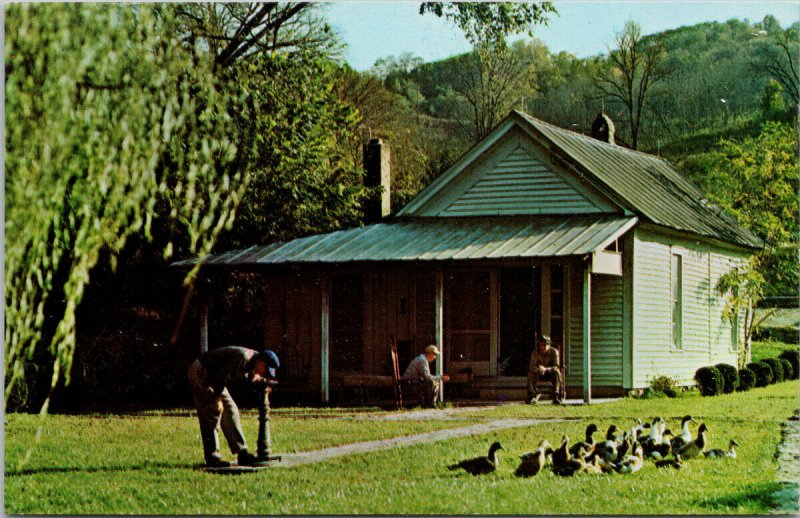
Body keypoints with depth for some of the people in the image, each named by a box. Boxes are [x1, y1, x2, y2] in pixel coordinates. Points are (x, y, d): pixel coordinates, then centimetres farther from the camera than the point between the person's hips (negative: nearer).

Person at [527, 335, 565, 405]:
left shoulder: (554, 352, -19)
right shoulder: (535, 352, -15)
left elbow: (556, 367, -27)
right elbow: (532, 366, -19)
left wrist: (545, 369, -45)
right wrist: (538, 369, -42)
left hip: (551, 373, -1)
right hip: (540, 374, 1)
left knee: (557, 373, -33)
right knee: (531, 373, -28)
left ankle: (556, 397, -30)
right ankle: (533, 396, -18)